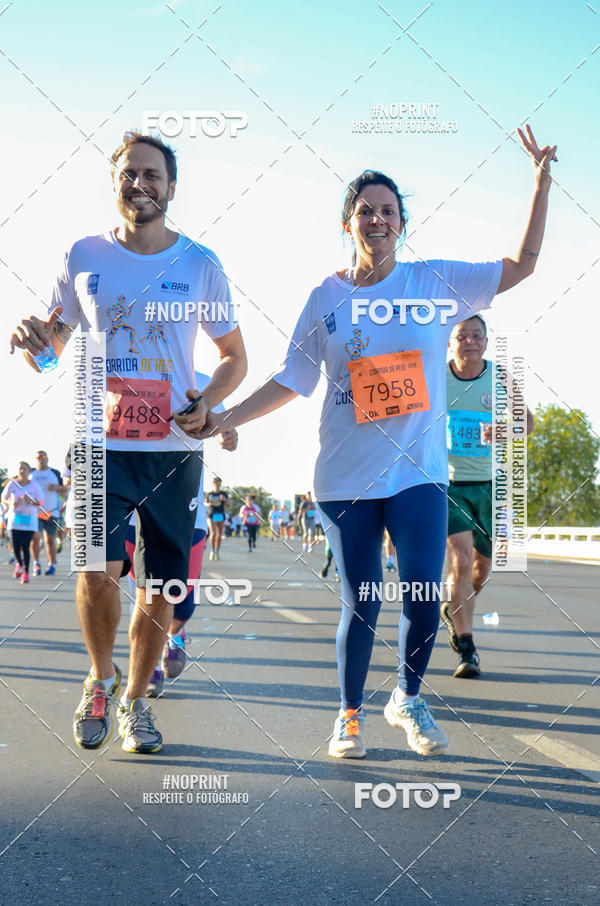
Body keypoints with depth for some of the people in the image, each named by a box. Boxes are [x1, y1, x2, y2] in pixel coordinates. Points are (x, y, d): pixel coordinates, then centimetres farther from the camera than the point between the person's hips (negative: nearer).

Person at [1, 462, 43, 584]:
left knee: (25, 546, -9)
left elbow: (41, 502, 2)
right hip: (15, 519, 1)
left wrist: (31, 502, -16)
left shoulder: (34, 485, -3)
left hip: (29, 520, -1)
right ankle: (19, 564, 32)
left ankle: (26, 573, 5)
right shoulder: (12, 484, -1)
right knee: (15, 547, -1)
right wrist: (10, 503, -11)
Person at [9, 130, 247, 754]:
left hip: (174, 449, 1)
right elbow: (52, 348, 13)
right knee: (97, 573, -14)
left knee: (159, 587, 4)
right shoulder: (84, 257, 5)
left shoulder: (200, 265, 4)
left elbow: (235, 355, 12)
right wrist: (31, 340, -12)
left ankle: (134, 701, 25)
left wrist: (207, 403, -8)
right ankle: (102, 678, 15)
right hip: (101, 444, 0)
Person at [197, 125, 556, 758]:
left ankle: (407, 699, 21)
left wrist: (542, 182, -1)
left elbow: (522, 265, 7)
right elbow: (292, 381, 8)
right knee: (360, 604, 3)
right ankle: (350, 713, 26)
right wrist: (224, 419, 0)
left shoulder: (435, 282, 4)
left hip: (417, 472, 0)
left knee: (423, 599, -7)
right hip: (346, 476, 0)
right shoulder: (327, 298, 5)